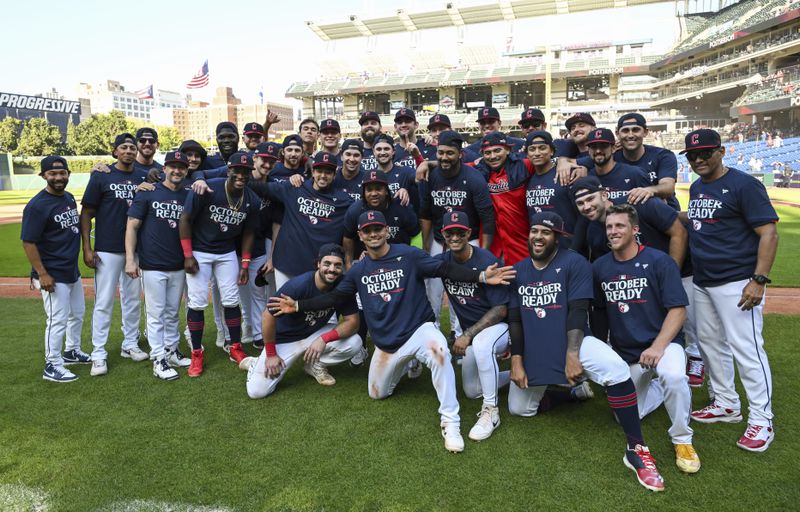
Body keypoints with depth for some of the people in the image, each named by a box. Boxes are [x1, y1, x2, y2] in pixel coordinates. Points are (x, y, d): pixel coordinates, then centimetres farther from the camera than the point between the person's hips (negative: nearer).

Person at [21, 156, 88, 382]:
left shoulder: (69, 198, 7)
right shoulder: (37, 205, -17)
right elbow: (28, 242, -18)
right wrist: (42, 275, -21)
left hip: (73, 271, 9)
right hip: (53, 275, -9)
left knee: (77, 314, 21)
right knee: (58, 320, -2)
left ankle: (72, 351, 40)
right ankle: (52, 366, 12)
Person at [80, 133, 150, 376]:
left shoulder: (144, 177, 6)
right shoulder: (101, 176, -3)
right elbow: (86, 213, -3)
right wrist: (87, 248, -8)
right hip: (108, 250, -4)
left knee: (132, 299, 13)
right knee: (103, 302, -1)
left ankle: (130, 345, 26)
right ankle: (99, 354, 7)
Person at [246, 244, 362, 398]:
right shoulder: (298, 285, -29)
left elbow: (352, 322, -13)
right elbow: (269, 316, -23)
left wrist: (325, 339, -28)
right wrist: (271, 355, -15)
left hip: (315, 334, 4)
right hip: (284, 339, -4)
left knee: (355, 342, -20)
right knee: (257, 391, -15)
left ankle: (315, 365, 5)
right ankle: (257, 364, 19)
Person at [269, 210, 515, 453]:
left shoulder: (409, 256, -9)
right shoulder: (358, 270, 5)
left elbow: (446, 269, -14)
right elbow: (334, 297, 12)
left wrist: (481, 276, -27)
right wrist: (298, 306, 5)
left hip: (418, 329, -5)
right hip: (385, 343, 5)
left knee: (438, 350, -38)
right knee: (377, 394, 15)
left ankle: (450, 423, -27)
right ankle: (405, 364, 42)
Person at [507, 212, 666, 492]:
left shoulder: (574, 263, -7)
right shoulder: (518, 271, 6)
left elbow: (578, 311, -13)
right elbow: (514, 320, 5)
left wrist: (572, 355, -23)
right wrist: (517, 361, -3)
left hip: (571, 341, -4)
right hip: (533, 350, 5)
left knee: (615, 368, -33)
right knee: (519, 409, 4)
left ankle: (636, 450, -22)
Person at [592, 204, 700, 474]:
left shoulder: (659, 261, -10)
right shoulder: (599, 267, 2)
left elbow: (678, 309, -14)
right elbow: (599, 312, 11)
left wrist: (658, 347, -25)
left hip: (663, 343, -4)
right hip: (624, 354, 5)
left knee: (674, 376, -37)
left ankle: (682, 440, -12)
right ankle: (658, 387, 34)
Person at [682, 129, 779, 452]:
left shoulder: (743, 184, -10)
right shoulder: (696, 188, 13)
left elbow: (769, 233, -14)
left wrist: (759, 280, -21)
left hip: (737, 282, -8)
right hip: (702, 282, 8)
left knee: (746, 348, -6)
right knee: (710, 343, 15)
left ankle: (761, 421, 7)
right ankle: (726, 404, 30)